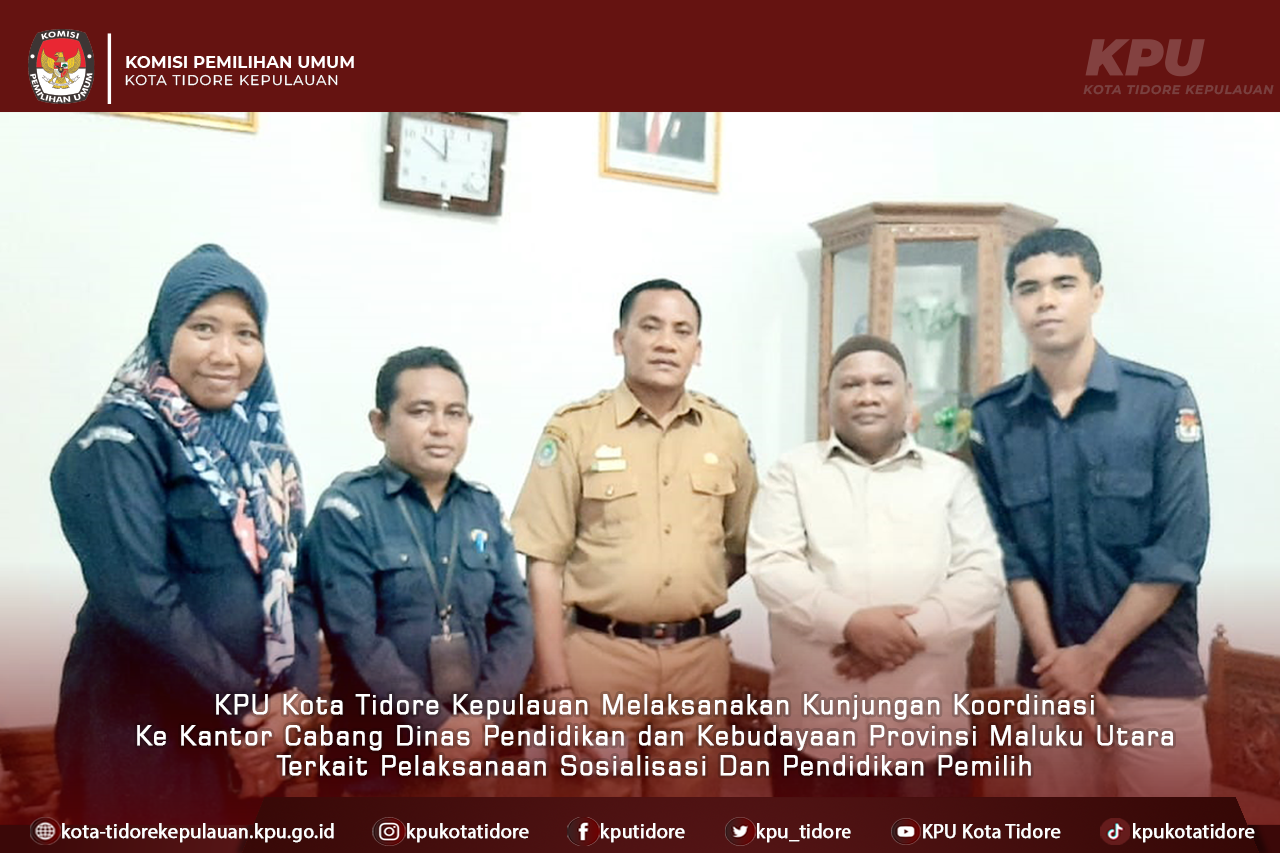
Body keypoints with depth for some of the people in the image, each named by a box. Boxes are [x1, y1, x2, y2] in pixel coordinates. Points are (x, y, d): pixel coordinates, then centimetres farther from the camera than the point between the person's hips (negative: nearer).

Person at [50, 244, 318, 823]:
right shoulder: (120, 442, -13)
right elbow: (139, 600, -21)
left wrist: (296, 691, -9)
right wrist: (242, 711, -16)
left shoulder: (262, 438, 6)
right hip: (143, 726, -6)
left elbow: (295, 573, 4)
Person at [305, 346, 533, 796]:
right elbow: (356, 639, -16)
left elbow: (516, 620, 3)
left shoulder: (486, 509, 6)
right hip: (377, 751, -4)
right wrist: (435, 727, -15)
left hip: (472, 744, 5)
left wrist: (484, 715, -10)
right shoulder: (347, 509, -9)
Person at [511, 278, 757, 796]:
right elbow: (544, 564, -7)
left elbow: (743, 547, 16)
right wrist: (556, 687, -10)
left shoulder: (726, 432, 5)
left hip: (700, 656, 3)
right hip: (600, 653, -3)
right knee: (598, 790, 9)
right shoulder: (574, 430, -6)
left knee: (691, 792, 16)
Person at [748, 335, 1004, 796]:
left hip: (924, 722, 1)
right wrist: (850, 622, -19)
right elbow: (771, 567, -5)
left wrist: (913, 630, -15)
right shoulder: (793, 471, 6)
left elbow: (983, 576, 1)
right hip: (815, 716, -1)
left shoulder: (952, 476, 10)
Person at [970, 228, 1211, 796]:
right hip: (1051, 672, 2)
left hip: (1154, 673, -2)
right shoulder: (992, 418, -1)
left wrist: (1094, 656, -11)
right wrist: (1052, 662, -8)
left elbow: (1178, 553, -10)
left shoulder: (1164, 399, -7)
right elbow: (1008, 552, -1)